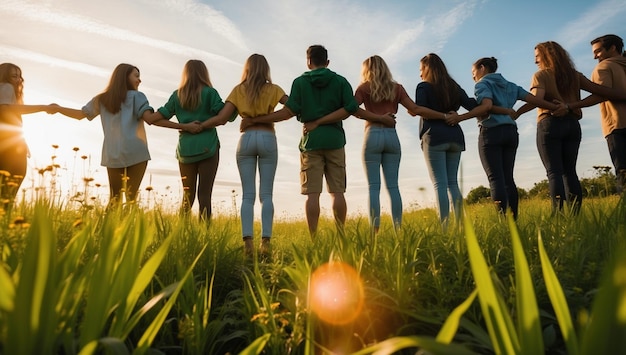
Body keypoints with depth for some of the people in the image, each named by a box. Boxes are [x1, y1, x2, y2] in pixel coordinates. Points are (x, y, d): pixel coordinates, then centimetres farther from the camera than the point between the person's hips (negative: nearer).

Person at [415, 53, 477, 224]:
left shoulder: (424, 87, 0)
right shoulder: (454, 87, 15)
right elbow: (472, 106, 5)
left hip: (434, 137, -5)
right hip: (455, 137, 6)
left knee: (440, 184, -6)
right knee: (452, 182, 10)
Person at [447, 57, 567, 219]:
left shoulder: (482, 84, 0)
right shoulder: (510, 85, 21)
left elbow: (487, 105, -19)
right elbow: (532, 98, 10)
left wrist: (460, 117, -23)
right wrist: (556, 107, 9)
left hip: (491, 132, -7)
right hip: (511, 132, 7)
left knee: (495, 178, -9)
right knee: (508, 178, 7)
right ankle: (514, 218, 6)